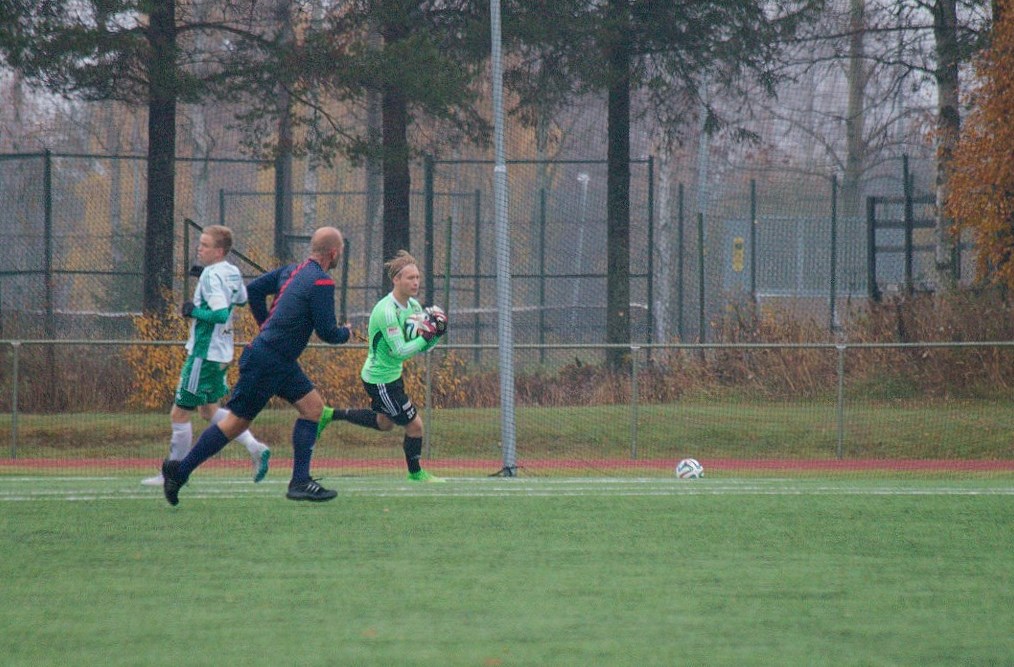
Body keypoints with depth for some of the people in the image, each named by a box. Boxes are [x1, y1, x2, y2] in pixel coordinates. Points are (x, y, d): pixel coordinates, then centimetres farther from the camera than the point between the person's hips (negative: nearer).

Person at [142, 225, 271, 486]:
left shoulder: (212, 276, -20)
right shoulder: (233, 273, 6)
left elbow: (220, 314, -30)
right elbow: (242, 299, 26)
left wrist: (193, 310, -16)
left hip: (204, 354, -10)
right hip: (223, 353, 10)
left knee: (179, 414, 0)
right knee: (209, 409, 22)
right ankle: (255, 448, 13)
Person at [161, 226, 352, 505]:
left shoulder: (293, 270, 9)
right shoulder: (321, 283, -17)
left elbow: (254, 289, 14)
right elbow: (327, 333, -16)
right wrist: (346, 333, 5)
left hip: (281, 363, 10)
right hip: (266, 362, -10)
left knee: (313, 406, 6)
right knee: (237, 421, -2)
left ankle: (300, 481, 3)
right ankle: (180, 470, 6)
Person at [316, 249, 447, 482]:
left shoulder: (413, 305, 1)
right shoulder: (387, 311, -27)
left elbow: (423, 347, 4)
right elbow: (400, 351, -30)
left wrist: (437, 332, -14)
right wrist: (425, 337, -28)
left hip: (391, 375, 10)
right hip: (381, 380, -10)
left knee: (384, 423, 28)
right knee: (414, 425, 0)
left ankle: (330, 415, 33)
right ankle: (415, 474, 21)